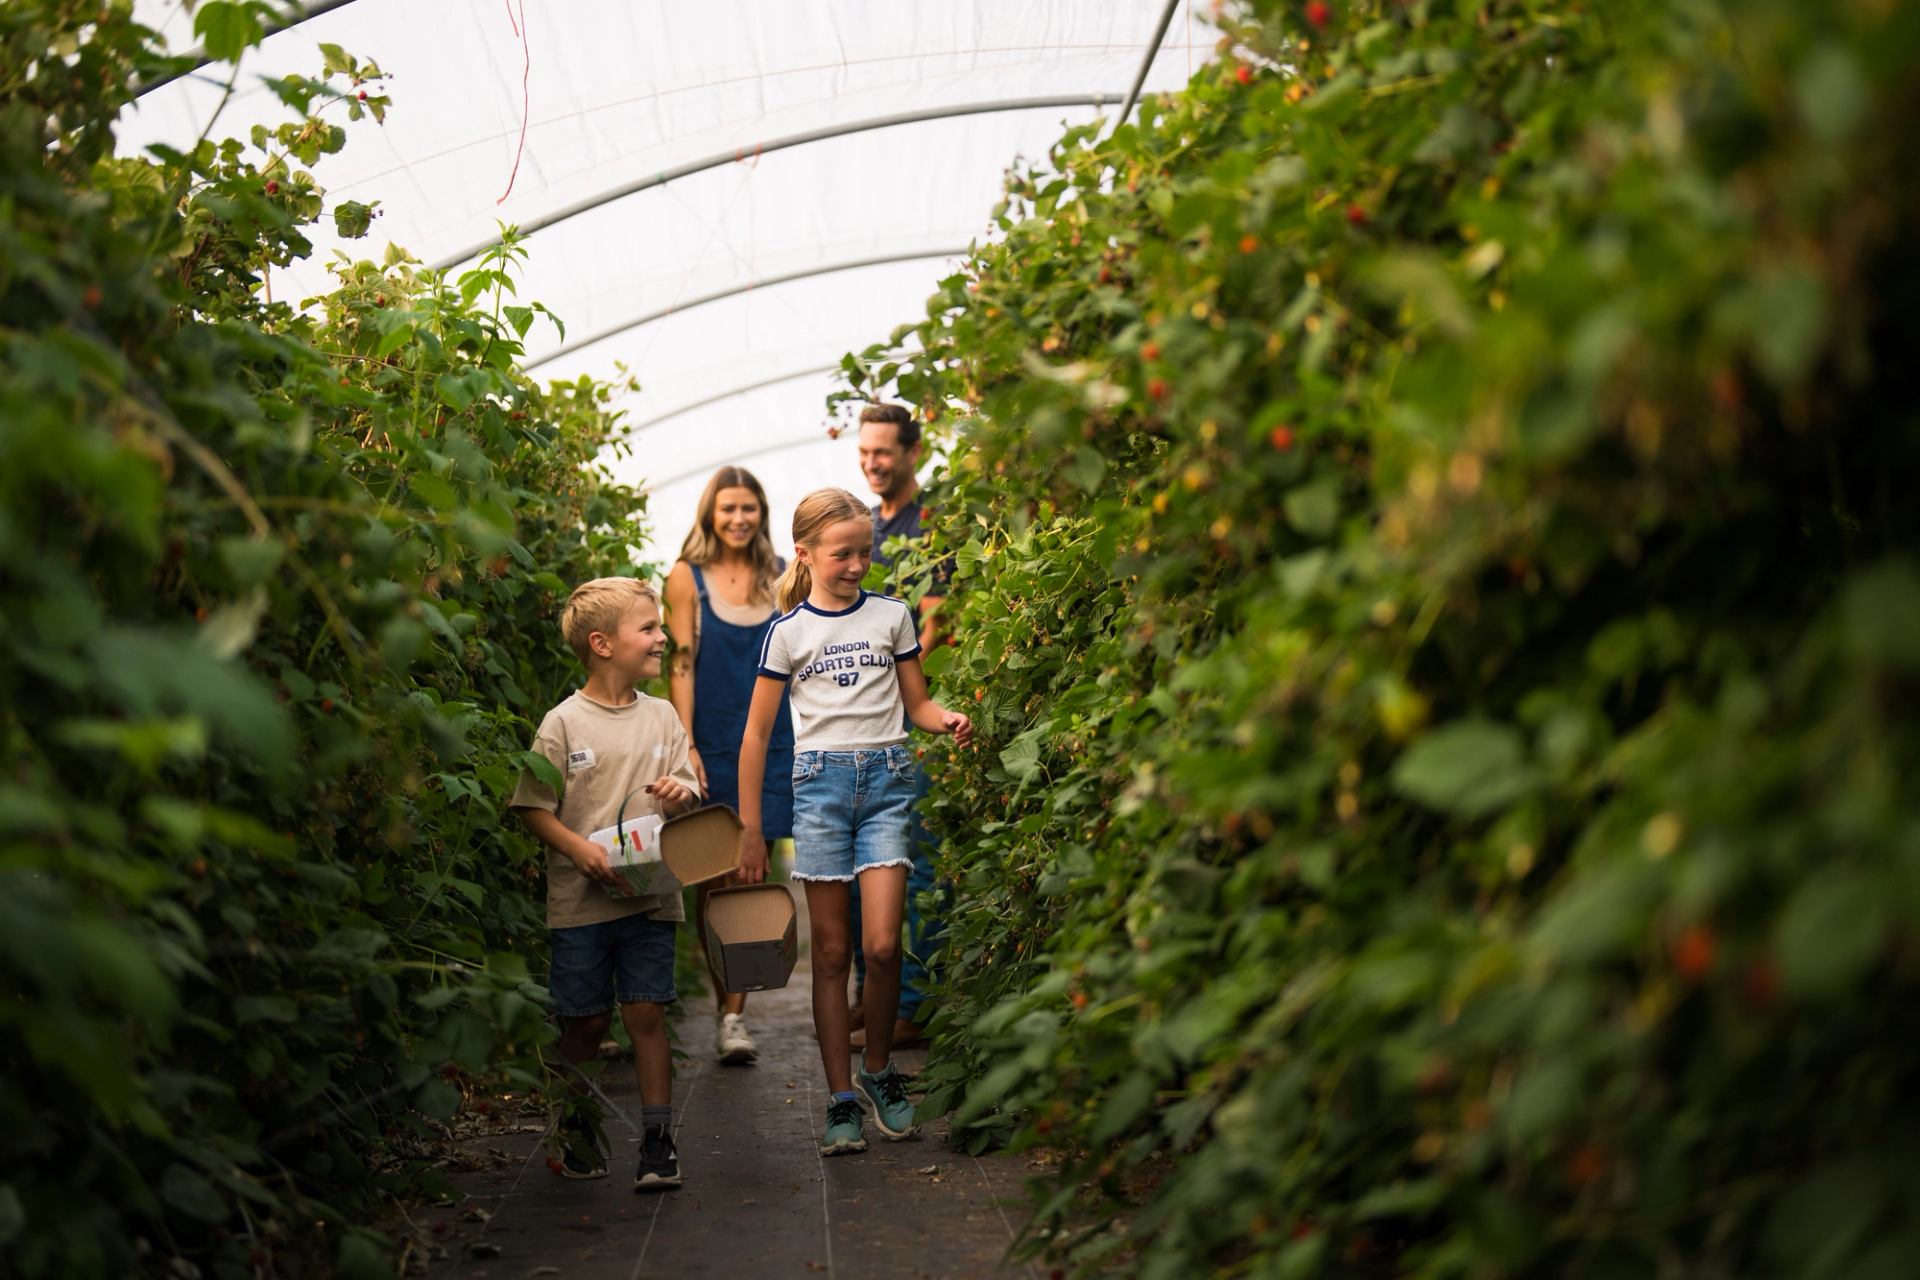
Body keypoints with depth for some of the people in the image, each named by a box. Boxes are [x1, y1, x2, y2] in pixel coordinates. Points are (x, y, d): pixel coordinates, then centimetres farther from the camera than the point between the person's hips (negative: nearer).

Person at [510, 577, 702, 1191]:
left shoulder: (661, 716, 8)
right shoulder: (563, 724, -4)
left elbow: (690, 792, 12)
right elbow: (534, 808, -4)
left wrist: (681, 795, -11)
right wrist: (581, 849, -18)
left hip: (650, 895, 3)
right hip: (581, 900, -2)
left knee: (647, 1014, 0)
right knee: (585, 1022, 6)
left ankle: (657, 1141, 7)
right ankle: (575, 1127, 28)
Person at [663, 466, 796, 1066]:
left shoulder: (780, 578, 9)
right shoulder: (687, 579, 2)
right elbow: (681, 666, -2)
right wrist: (685, 745, -9)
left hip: (770, 744, 1)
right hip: (711, 745, -1)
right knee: (711, 878, 4)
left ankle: (733, 1015, -4)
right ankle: (727, 1002, 17)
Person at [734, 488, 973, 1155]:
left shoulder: (892, 615, 9)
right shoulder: (788, 631, 5)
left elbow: (916, 704, 17)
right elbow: (756, 734, 7)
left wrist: (949, 719, -7)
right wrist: (751, 831, 4)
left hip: (888, 780, 1)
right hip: (821, 781, -1)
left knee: (882, 944, -9)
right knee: (832, 950, 1)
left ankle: (878, 1068, 15)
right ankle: (842, 1100, 7)